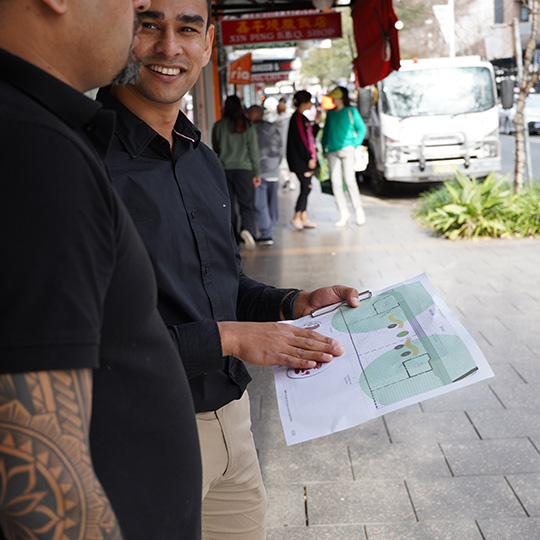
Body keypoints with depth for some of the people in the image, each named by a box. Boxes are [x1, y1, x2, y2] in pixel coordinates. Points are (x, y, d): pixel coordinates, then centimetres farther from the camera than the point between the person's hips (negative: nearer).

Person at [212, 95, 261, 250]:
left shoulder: (218, 126, -2)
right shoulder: (247, 125, -3)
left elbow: (215, 148, 9)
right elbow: (253, 150, -2)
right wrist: (257, 173, 4)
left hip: (224, 169, 1)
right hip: (244, 168, -1)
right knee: (247, 204, 4)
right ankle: (247, 229, -22)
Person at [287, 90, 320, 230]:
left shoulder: (302, 118, 16)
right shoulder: (297, 118, -13)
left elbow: (310, 135, 20)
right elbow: (299, 141, -18)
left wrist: (317, 123, 13)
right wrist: (309, 158, -18)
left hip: (306, 159, 10)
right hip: (300, 160, -10)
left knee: (306, 188, 8)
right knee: (306, 187, -10)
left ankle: (303, 218, 12)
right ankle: (296, 217, -3)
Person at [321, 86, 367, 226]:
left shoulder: (351, 111, 5)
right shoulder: (330, 113, 16)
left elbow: (361, 129, 6)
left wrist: (355, 144, -1)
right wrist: (324, 146, 14)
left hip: (346, 149, -4)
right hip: (332, 152, 4)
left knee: (349, 180, -12)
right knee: (336, 183, -3)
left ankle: (358, 210, 1)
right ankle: (344, 213, 2)